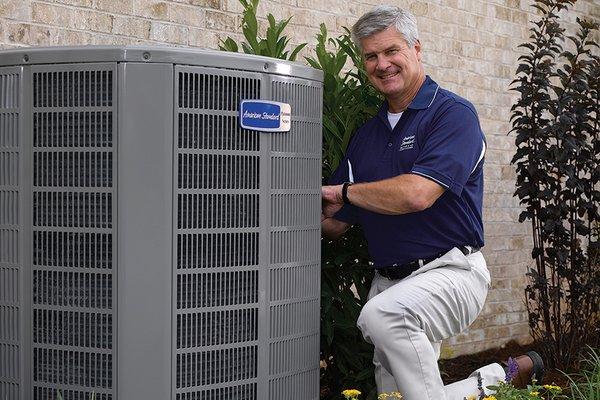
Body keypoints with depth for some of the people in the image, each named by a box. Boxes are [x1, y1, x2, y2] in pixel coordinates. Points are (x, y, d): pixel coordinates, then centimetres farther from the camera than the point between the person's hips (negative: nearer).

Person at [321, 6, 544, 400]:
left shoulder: (453, 113, -8)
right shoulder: (367, 135, 12)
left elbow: (416, 195, -22)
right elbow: (334, 223, 14)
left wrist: (341, 191, -9)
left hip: (450, 270, -7)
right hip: (389, 281, 7)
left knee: (382, 314, -33)